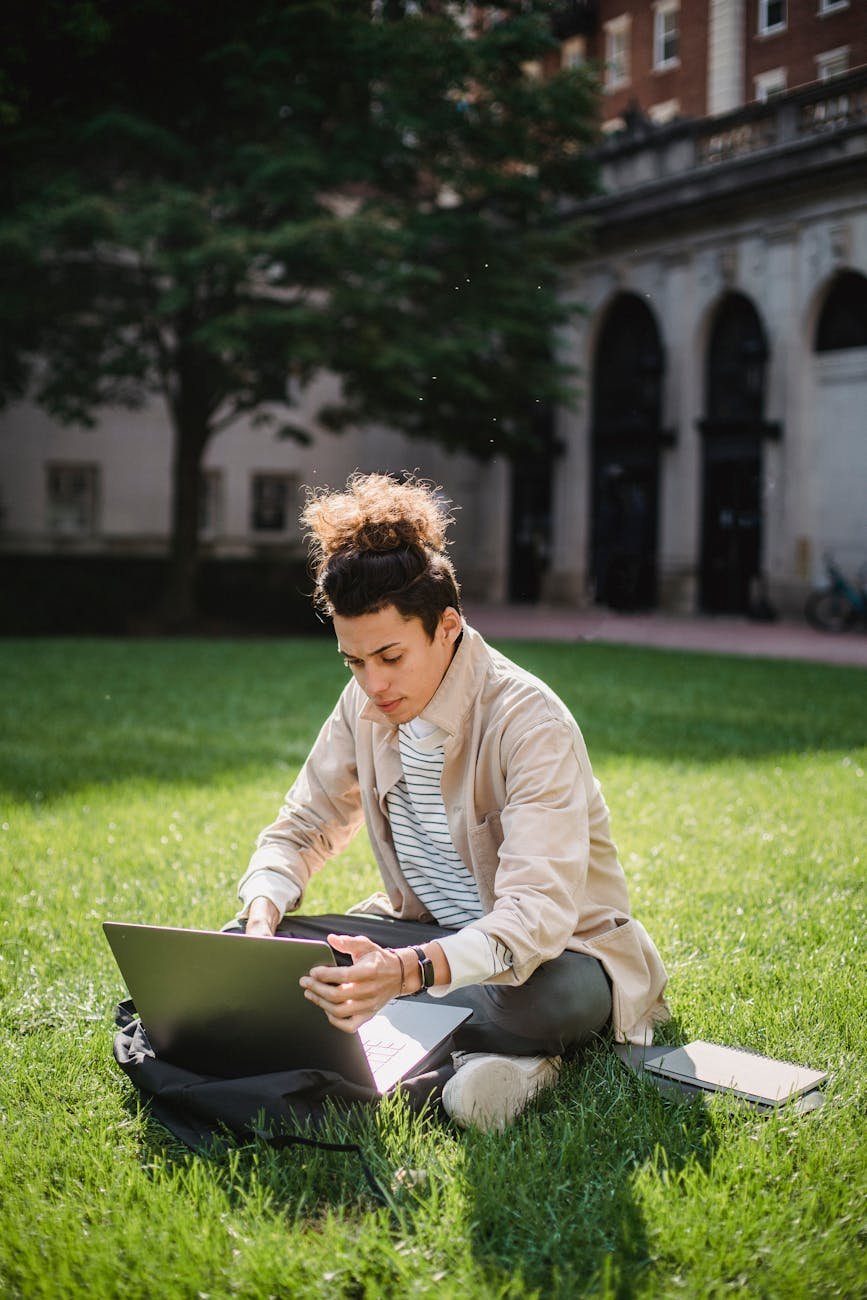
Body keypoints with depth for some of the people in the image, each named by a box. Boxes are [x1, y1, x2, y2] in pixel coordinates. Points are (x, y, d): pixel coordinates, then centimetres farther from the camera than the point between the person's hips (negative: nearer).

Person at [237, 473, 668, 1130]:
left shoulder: (530, 721, -25)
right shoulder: (367, 707, -4)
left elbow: (535, 916, -34)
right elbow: (301, 830, 6)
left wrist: (408, 971, -52)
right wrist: (263, 916, -17)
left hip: (554, 953, -6)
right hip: (431, 935, 7)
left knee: (547, 997, -43)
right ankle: (478, 1053, -23)